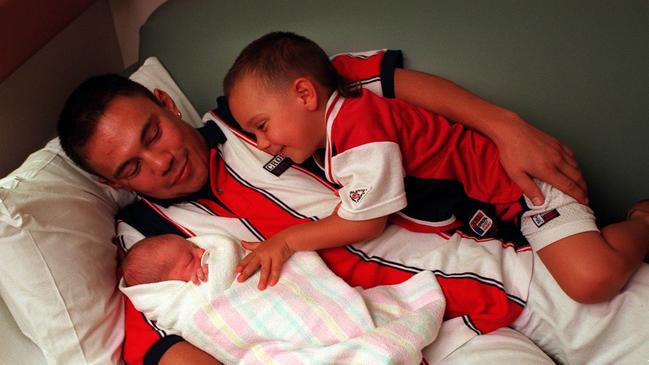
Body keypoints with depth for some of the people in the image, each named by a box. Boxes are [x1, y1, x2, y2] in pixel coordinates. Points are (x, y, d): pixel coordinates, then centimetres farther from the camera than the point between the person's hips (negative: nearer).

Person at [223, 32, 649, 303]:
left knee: (592, 279, -21)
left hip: (514, 177, -10)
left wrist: (285, 240, -17)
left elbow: (365, 223, -24)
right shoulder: (332, 125, 4)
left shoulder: (361, 127, -28)